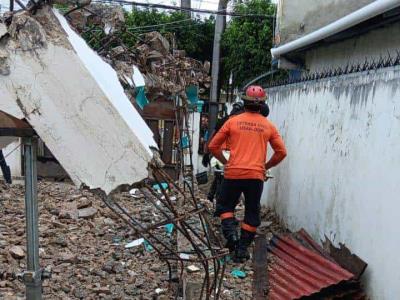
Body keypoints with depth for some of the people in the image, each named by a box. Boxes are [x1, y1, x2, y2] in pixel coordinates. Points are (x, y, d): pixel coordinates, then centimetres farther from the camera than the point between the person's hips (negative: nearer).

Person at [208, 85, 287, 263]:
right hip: (256, 176, 1)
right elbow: (281, 152, 6)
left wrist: (225, 162, 17)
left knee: (225, 206, 18)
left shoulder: (233, 121, 1)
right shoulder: (268, 126, 4)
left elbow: (213, 146, 4)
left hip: (233, 174, -1)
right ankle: (242, 250, 15)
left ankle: (231, 233, -5)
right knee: (252, 213, 15)